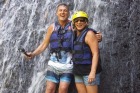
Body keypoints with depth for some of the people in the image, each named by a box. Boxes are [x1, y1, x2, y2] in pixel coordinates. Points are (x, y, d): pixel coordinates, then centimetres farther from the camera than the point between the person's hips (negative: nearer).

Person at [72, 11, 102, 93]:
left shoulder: (89, 33, -10)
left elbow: (95, 54, -17)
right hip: (79, 72, 8)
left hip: (89, 71, -8)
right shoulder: (76, 35, 13)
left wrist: (93, 72, -24)